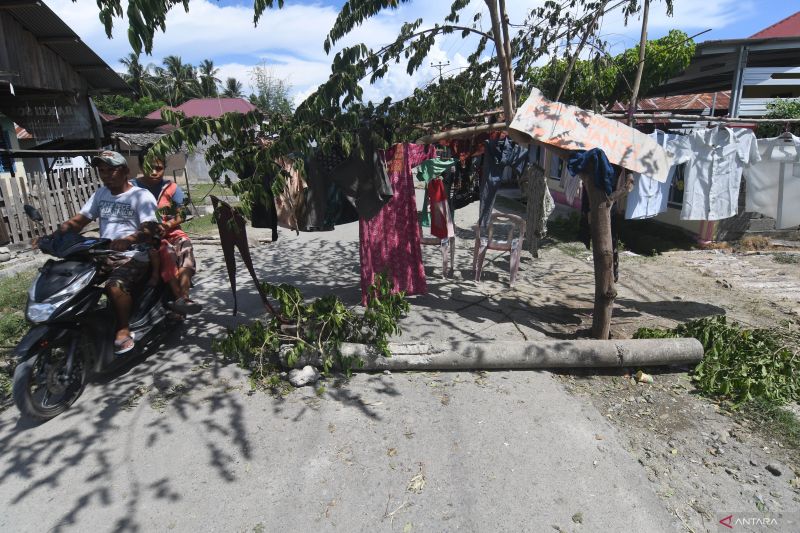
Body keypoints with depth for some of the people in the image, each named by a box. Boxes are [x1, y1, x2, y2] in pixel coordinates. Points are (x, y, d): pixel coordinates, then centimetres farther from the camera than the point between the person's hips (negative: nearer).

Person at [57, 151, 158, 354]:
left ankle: (123, 330, -17)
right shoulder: (100, 194, 17)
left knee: (115, 286, -32)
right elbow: (78, 220, 12)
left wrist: (128, 240, -39)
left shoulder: (141, 196, -5)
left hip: (133, 256, -7)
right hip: (103, 254, 7)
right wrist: (55, 235, -8)